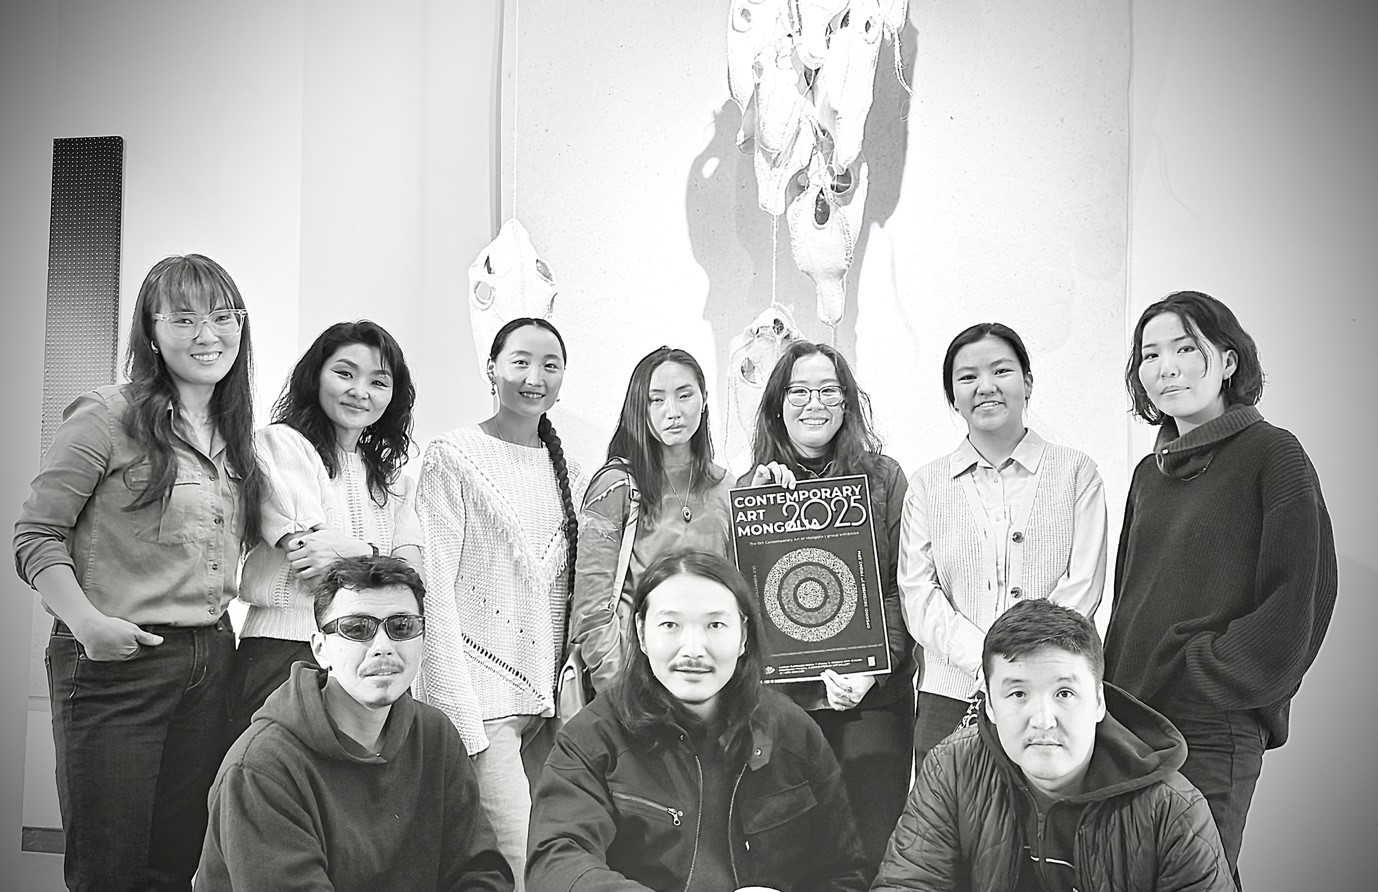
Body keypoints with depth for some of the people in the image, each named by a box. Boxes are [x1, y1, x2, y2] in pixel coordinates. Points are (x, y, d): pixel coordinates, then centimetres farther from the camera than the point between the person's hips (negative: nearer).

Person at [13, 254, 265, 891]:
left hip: (211, 663, 6)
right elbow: (35, 536, -8)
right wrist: (86, 622, -20)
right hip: (115, 663, -6)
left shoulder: (235, 441, 15)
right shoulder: (107, 419, -6)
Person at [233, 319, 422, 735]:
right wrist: (383, 556, -4)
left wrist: (356, 552, -12)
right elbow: (311, 567, -11)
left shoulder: (392, 478, 19)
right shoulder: (280, 442, -1)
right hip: (285, 652, -5)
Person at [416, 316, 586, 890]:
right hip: (481, 695, -6)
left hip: (550, 701, 6)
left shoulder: (568, 471, 14)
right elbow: (435, 590, -9)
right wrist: (458, 713, -15)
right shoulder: (454, 456, -4)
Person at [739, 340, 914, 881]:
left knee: (871, 851, 0)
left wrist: (871, 668, -13)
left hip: (871, 700, -1)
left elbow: (901, 589, 2)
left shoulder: (884, 478, 5)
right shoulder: (751, 484, 10)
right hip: (778, 696, 1)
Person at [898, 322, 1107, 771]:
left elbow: (1082, 584, 0)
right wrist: (985, 664, -13)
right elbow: (917, 592, 2)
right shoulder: (927, 483, 12)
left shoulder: (1076, 472, 8)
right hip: (950, 698, 1)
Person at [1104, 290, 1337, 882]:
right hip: (1131, 718, 6)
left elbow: (1298, 601, -10)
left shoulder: (1273, 455, -4)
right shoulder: (1151, 472, 16)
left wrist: (1199, 677, -13)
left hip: (1213, 729, -6)